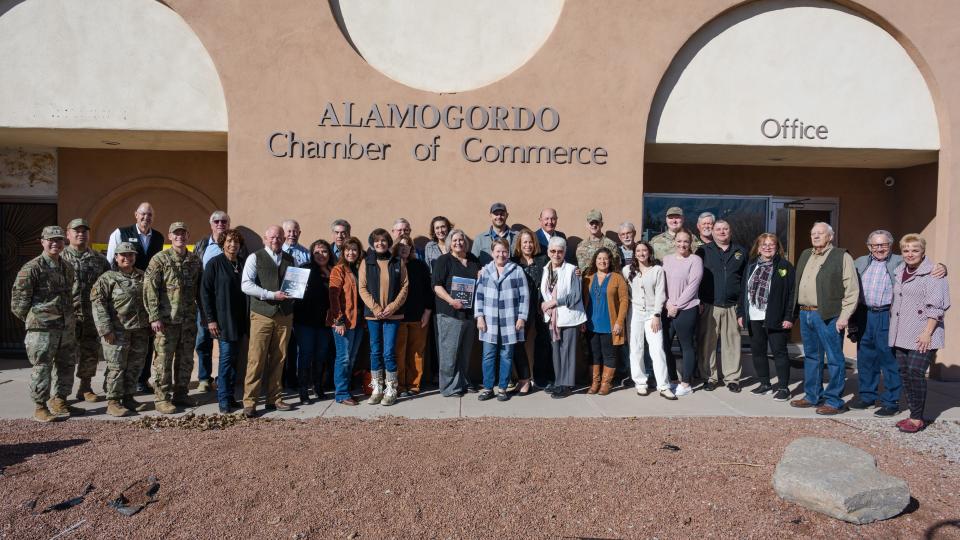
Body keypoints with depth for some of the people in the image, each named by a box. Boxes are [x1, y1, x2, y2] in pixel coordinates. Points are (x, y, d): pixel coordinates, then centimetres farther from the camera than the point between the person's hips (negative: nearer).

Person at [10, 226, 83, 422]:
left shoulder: (67, 267, 12)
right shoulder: (31, 268, -9)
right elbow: (18, 299, -8)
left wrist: (70, 315, 15)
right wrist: (34, 319, -2)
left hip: (67, 326, 7)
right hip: (42, 328, -7)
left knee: (66, 365, 14)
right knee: (42, 367, -1)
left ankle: (60, 402, 27)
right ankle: (40, 408, 9)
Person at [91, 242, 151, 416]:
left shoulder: (143, 277, 13)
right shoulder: (107, 278, -4)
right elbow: (97, 303, -10)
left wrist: (151, 322, 12)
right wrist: (106, 329, -16)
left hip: (140, 330, 5)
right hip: (118, 330, -5)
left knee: (135, 366, 11)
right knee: (116, 367, -2)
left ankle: (128, 398, 22)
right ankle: (113, 402, 6)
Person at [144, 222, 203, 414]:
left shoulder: (195, 260, 10)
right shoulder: (160, 259, -5)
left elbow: (199, 289, 15)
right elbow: (149, 289, -9)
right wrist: (154, 317, -14)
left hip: (189, 319, 5)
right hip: (166, 319, -5)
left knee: (186, 359, 12)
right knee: (163, 360, 1)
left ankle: (180, 394, 24)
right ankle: (162, 399, 10)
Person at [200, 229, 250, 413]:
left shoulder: (243, 264, 9)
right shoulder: (214, 264, -3)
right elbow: (205, 292, -5)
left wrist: (248, 317, 8)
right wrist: (210, 319, -11)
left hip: (240, 320, 4)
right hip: (223, 320, -4)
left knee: (235, 359, 8)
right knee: (226, 357, -5)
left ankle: (231, 396, 17)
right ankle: (223, 400, 3)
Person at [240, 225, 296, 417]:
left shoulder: (290, 259, 15)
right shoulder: (255, 257, 0)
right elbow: (246, 285, -10)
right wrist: (272, 295, -17)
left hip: (285, 315, 4)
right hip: (262, 315, -4)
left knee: (279, 359, 8)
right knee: (256, 359, -5)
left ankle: (274, 398, 18)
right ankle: (249, 402, 2)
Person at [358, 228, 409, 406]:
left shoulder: (397, 262, 5)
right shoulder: (366, 262, 5)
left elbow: (405, 286, 2)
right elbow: (362, 288, 1)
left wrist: (392, 307, -9)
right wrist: (375, 308, -9)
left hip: (393, 314, -1)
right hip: (372, 314, 1)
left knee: (389, 352, -4)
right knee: (375, 352, 8)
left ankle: (391, 391, 7)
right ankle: (376, 390, 17)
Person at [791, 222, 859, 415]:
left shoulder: (842, 257, -5)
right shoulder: (805, 255, 16)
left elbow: (852, 289, -9)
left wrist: (844, 317, -14)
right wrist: (799, 310, 14)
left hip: (827, 316, -7)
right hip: (805, 313, 7)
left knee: (834, 359, 0)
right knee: (811, 357, 15)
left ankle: (834, 401, 8)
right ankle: (813, 396, 25)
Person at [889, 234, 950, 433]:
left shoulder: (932, 273, -8)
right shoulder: (899, 272, 14)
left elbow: (936, 306, -13)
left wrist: (927, 332, -17)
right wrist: (892, 328, 19)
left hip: (922, 336, -7)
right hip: (902, 334, 7)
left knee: (916, 373, -9)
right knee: (904, 373, 8)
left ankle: (917, 418, 1)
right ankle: (914, 414, 18)